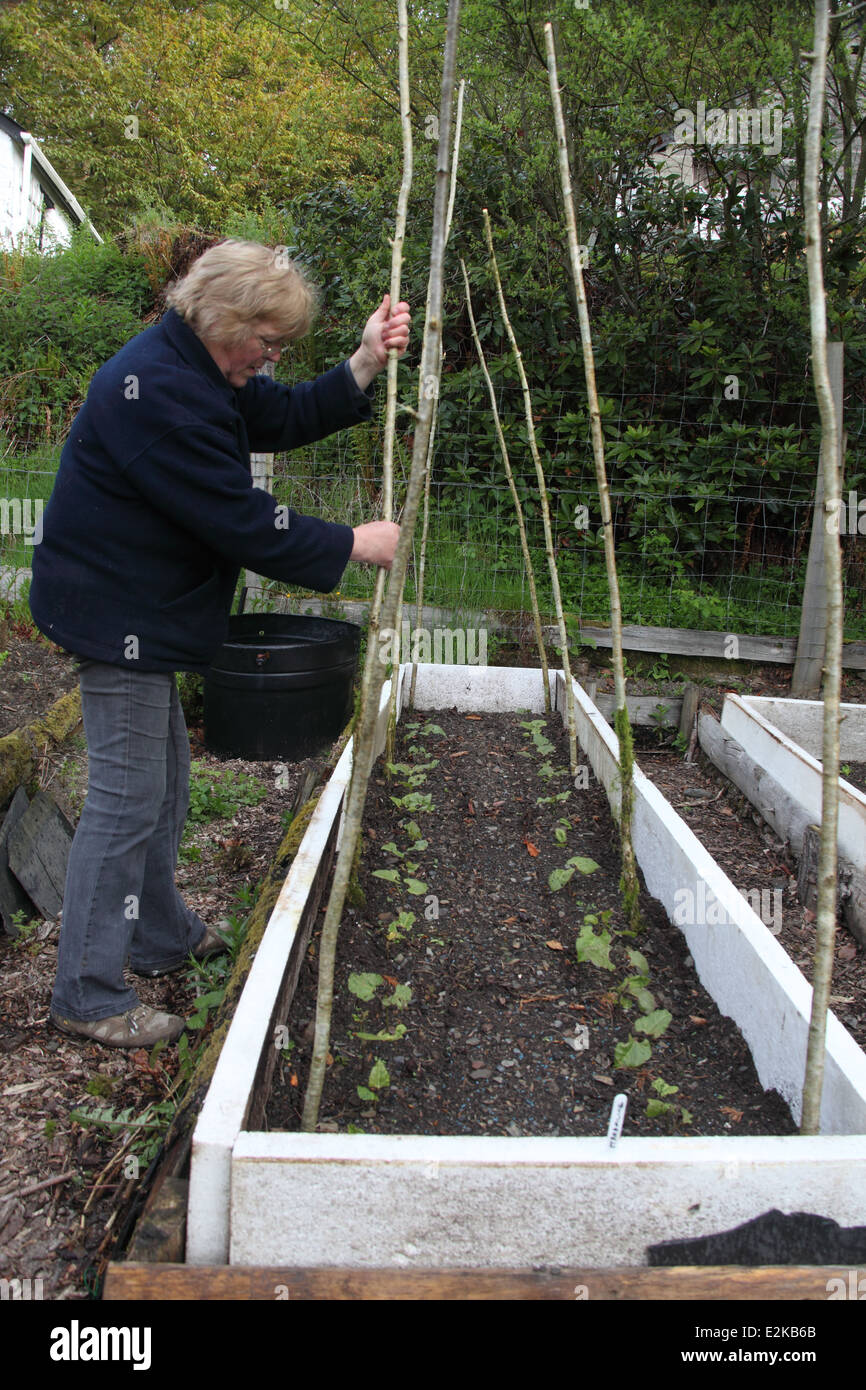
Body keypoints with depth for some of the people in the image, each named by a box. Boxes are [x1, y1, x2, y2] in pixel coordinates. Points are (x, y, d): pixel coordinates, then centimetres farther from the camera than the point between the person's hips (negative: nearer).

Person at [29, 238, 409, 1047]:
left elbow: (286, 417, 12)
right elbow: (243, 523, -25)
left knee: (164, 780, 19)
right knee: (126, 798, -5)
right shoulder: (157, 391, -24)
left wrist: (365, 364, -1)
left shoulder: (199, 370, 10)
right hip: (116, 616, -11)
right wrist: (352, 545, -15)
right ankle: (87, 997, 8)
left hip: (144, 613, 11)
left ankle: (161, 936, 37)